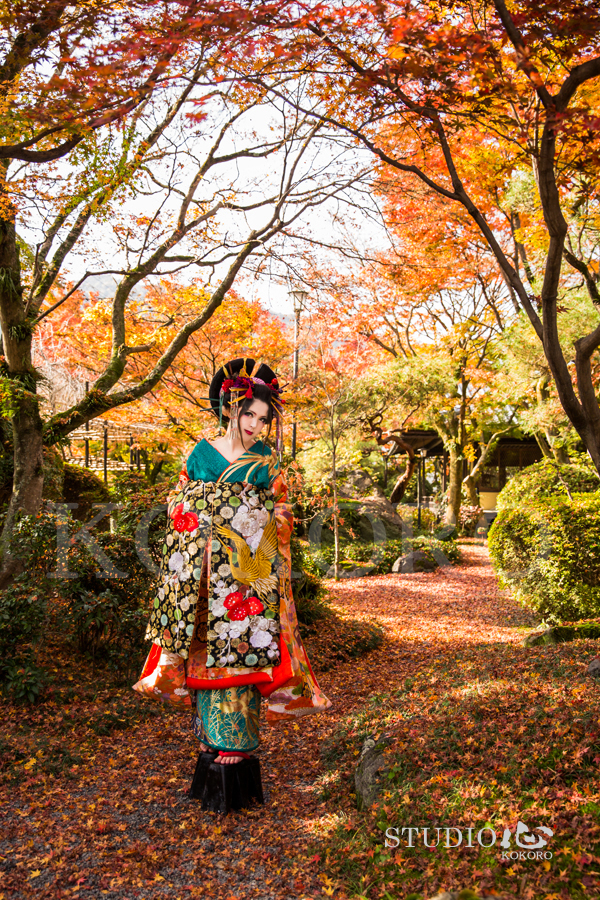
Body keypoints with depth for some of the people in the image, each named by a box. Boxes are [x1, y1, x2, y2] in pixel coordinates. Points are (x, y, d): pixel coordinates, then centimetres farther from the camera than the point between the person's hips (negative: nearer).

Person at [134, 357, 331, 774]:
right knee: (206, 644, 5)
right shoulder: (202, 453, 6)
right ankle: (212, 729, 20)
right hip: (205, 570, 2)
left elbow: (281, 514, 7)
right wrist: (196, 520, -4)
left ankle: (237, 736, 8)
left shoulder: (266, 461, 3)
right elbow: (179, 502, 11)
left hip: (249, 569, -2)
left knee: (239, 644, -3)